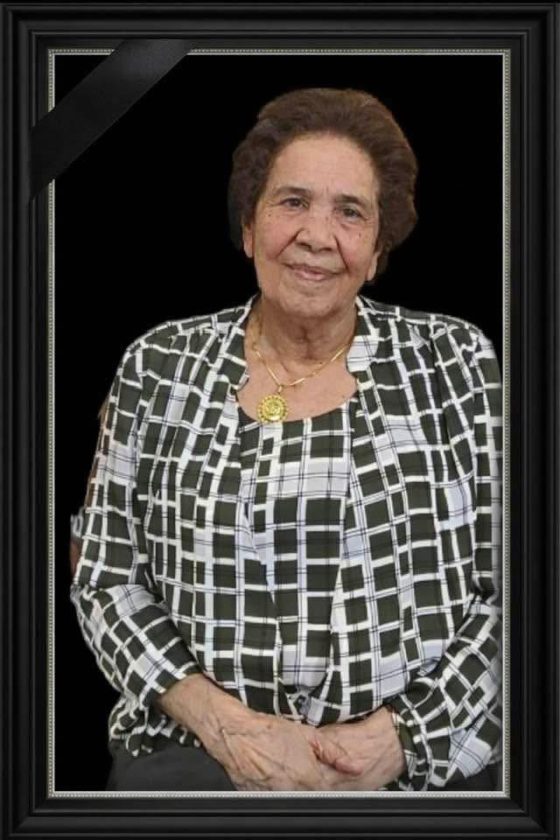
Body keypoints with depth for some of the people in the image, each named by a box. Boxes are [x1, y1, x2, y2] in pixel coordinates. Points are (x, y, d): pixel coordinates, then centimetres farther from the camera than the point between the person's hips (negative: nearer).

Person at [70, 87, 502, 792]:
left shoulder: (456, 361, 3)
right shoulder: (159, 367, 6)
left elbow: (513, 589, 2)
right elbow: (106, 579, 6)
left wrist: (395, 738, -9)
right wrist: (227, 723, -7)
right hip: (199, 753, 1)